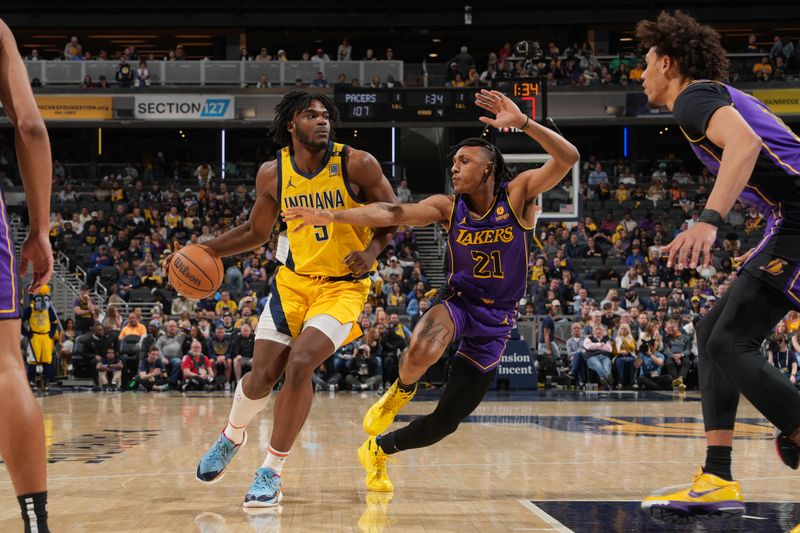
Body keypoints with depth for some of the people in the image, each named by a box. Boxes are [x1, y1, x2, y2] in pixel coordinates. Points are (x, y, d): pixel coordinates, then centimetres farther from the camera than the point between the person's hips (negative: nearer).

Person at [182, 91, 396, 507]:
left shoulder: (357, 165, -13)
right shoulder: (272, 174, -3)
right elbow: (256, 232, 12)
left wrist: (372, 250, -21)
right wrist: (206, 249, 0)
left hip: (343, 286, -3)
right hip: (293, 281, 3)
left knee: (299, 365, -22)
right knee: (262, 374, 0)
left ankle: (271, 471, -6)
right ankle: (232, 436, 35)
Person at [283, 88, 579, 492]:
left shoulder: (518, 194, -11)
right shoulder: (448, 206, -6)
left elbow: (568, 158, -24)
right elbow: (392, 213, -18)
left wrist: (522, 123, -37)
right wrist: (332, 216, -30)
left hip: (496, 321, 0)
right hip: (458, 302, 0)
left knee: (447, 421, 2)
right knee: (423, 349, -38)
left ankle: (378, 450, 28)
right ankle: (400, 391, -4)